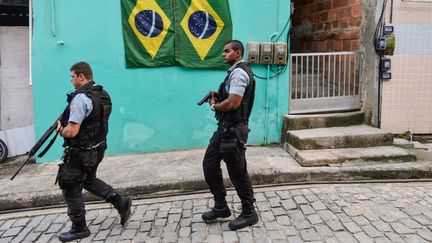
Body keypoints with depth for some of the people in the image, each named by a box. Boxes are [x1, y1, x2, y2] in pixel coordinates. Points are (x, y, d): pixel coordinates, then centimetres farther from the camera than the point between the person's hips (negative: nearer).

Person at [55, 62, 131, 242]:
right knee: (89, 181, 28)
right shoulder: (103, 94, 5)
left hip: (79, 154, -9)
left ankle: (79, 229, 20)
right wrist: (66, 125, 10)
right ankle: (120, 202, 19)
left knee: (71, 190, 8)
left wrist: (61, 130, -5)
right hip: (97, 149, 9)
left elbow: (71, 132, -27)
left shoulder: (81, 98, -23)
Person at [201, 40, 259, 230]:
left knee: (237, 172, 0)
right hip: (225, 127, 11)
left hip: (233, 129, -11)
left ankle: (249, 213, 16)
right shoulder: (235, 71, 18)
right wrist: (217, 98, 4)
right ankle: (221, 207, 25)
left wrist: (214, 105, -7)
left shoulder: (238, 72, -15)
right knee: (209, 164, 14)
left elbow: (233, 103, -25)